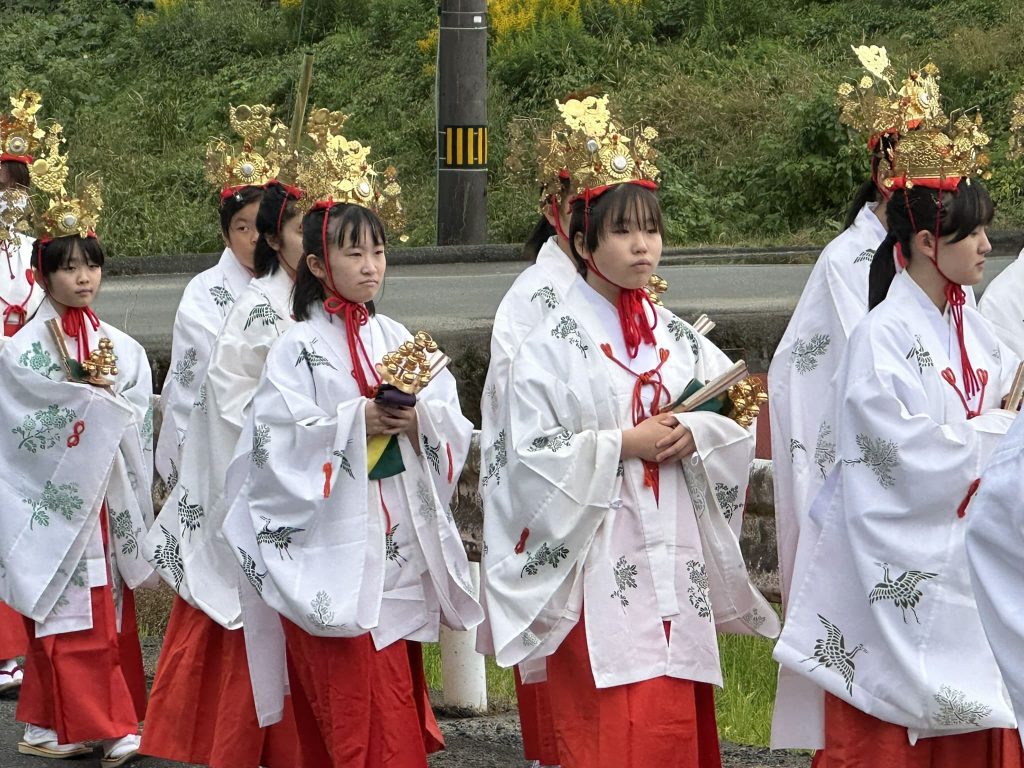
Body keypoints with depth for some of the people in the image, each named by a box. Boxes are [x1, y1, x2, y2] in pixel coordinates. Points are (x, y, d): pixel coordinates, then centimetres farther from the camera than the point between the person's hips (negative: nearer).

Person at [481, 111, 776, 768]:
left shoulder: (679, 339, 12)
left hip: (676, 560, 5)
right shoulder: (554, 344, -4)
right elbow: (531, 456, -10)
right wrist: (623, 446, -13)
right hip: (599, 563, -5)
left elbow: (737, 426, 12)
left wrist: (696, 437, -8)